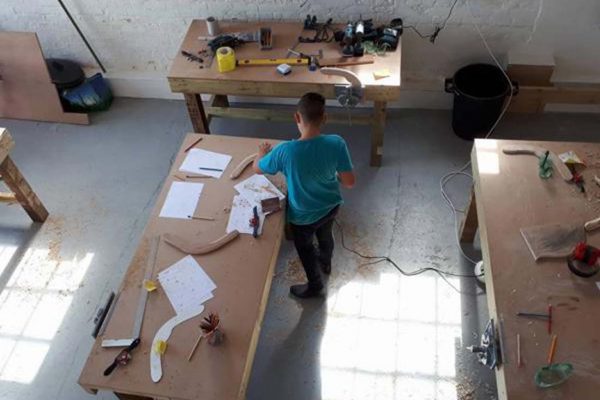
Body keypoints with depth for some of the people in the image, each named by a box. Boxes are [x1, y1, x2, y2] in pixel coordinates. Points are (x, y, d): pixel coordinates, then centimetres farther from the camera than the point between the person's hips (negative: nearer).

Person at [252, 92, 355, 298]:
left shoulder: (285, 151, -33)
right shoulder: (336, 143, -28)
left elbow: (257, 168, -13)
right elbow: (349, 182, -18)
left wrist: (262, 152, 9)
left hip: (303, 215, -3)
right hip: (331, 206, 3)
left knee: (304, 247, 27)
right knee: (325, 234, 35)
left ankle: (315, 286, 50)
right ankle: (326, 263, 66)